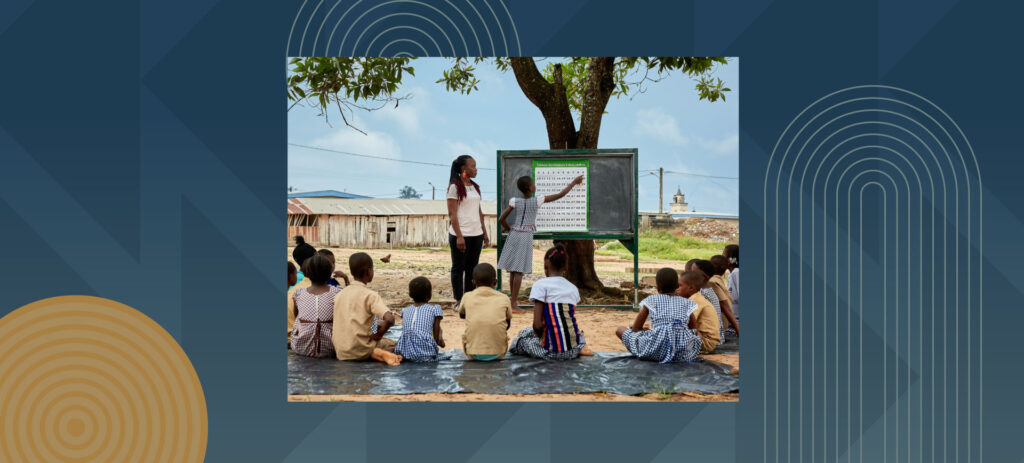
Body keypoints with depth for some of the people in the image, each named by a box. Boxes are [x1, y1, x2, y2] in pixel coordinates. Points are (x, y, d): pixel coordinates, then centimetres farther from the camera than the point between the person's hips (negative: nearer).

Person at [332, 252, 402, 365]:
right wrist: (378, 334, -5)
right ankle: (376, 352, -10)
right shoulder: (370, 295, -10)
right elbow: (390, 319, -24)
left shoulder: (339, 295, 8)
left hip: (341, 353, 4)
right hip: (360, 351, -4)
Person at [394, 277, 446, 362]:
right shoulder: (435, 309, 8)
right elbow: (437, 338, 8)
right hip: (425, 355, -5)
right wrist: (441, 342, 33)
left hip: (404, 354, 5)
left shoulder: (405, 310, 20)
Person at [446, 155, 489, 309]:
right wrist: (459, 236, -18)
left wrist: (484, 233, 15)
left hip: (476, 233, 7)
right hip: (461, 234, -7)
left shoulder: (475, 187, 14)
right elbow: (452, 213, -12)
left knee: (472, 267, 9)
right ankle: (458, 301, 9)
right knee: (458, 267, 2)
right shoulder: (455, 187, -8)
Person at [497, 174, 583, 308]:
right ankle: (513, 302, -2)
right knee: (519, 270, -2)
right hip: (527, 237, -3)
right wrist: (573, 183, 7)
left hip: (514, 235, 3)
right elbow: (559, 195, -4)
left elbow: (501, 219, -1)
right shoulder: (537, 201, -9)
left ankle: (513, 297, 17)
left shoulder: (515, 201, -3)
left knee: (512, 269, 10)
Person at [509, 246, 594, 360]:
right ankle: (580, 348, 9)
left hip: (552, 351, -5)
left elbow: (537, 325, -11)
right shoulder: (573, 288, 12)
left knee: (524, 334, 22)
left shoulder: (540, 285, -6)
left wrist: (540, 336, 10)